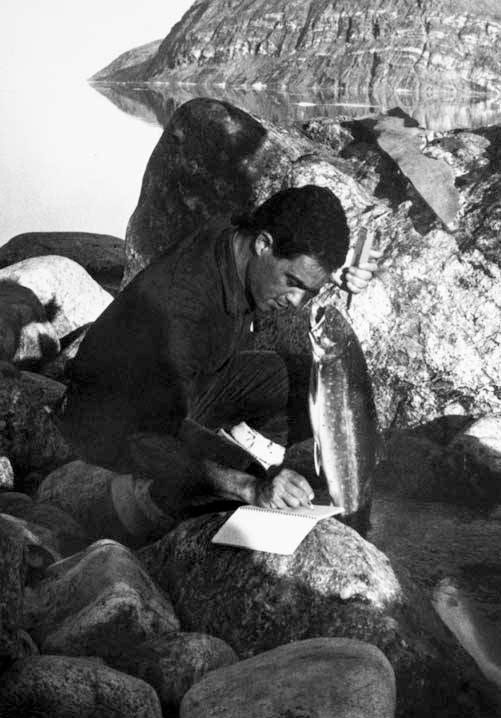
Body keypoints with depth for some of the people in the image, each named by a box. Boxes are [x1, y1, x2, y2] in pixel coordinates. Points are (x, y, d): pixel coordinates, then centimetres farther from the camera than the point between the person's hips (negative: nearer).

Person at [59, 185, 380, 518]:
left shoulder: (246, 252, -14)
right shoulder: (181, 301, -39)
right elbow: (150, 440, -42)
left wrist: (343, 273, -10)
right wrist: (253, 489, -52)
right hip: (114, 422, -8)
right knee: (242, 475, -28)